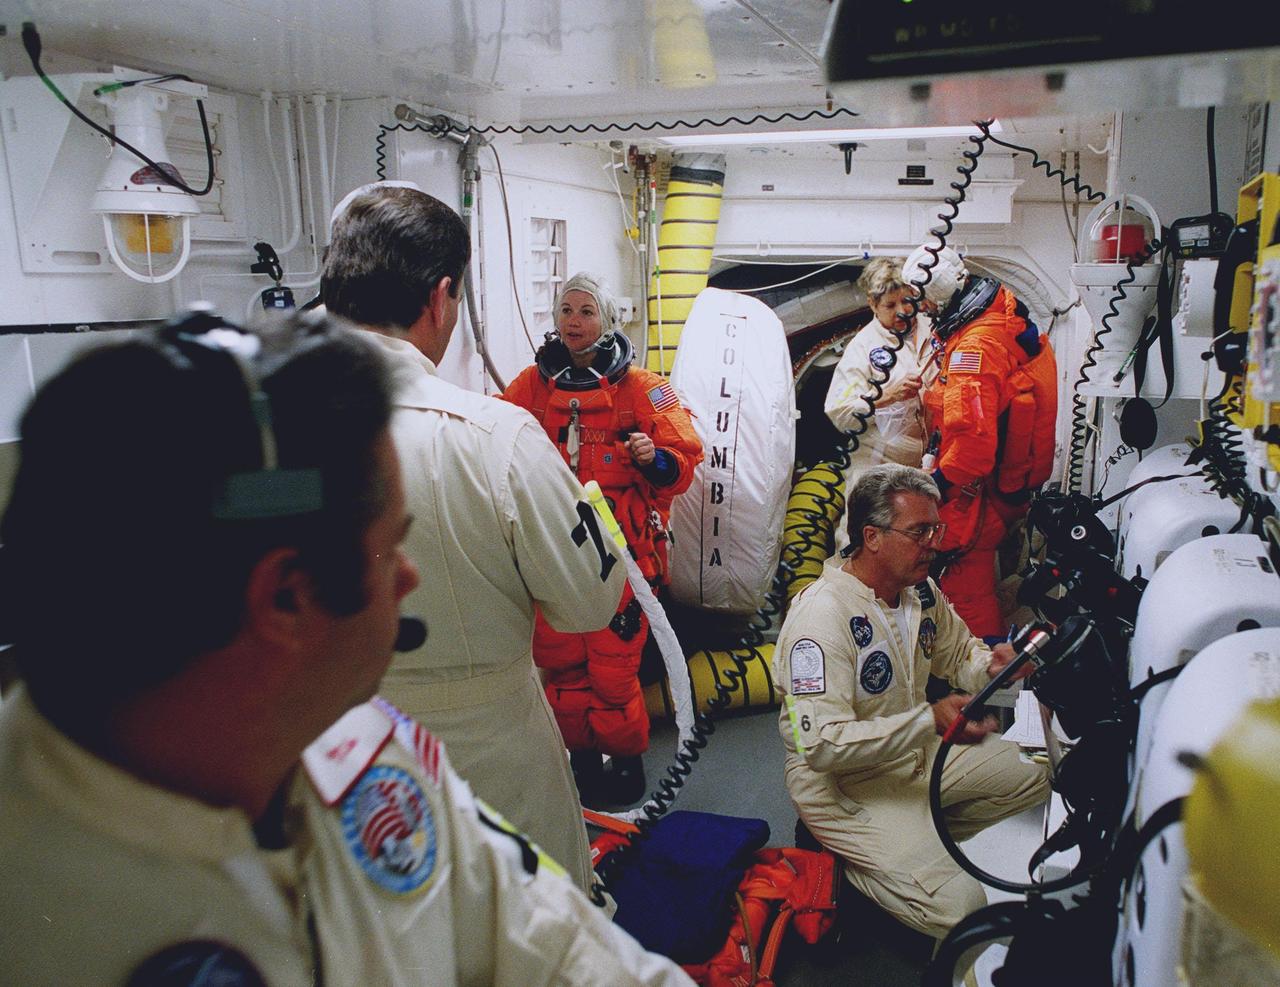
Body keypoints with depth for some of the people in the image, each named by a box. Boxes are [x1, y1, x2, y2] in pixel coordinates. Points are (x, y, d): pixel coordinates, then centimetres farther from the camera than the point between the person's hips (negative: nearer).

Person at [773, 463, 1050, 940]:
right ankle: (843, 862, 6)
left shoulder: (920, 590, -3)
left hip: (918, 752, 9)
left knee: (1033, 775, 11)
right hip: (844, 781, -8)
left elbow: (957, 652, 15)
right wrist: (930, 720, -38)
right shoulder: (821, 615, -29)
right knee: (957, 905, -17)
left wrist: (991, 665, -10)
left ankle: (923, 836, 13)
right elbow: (822, 745, -33)